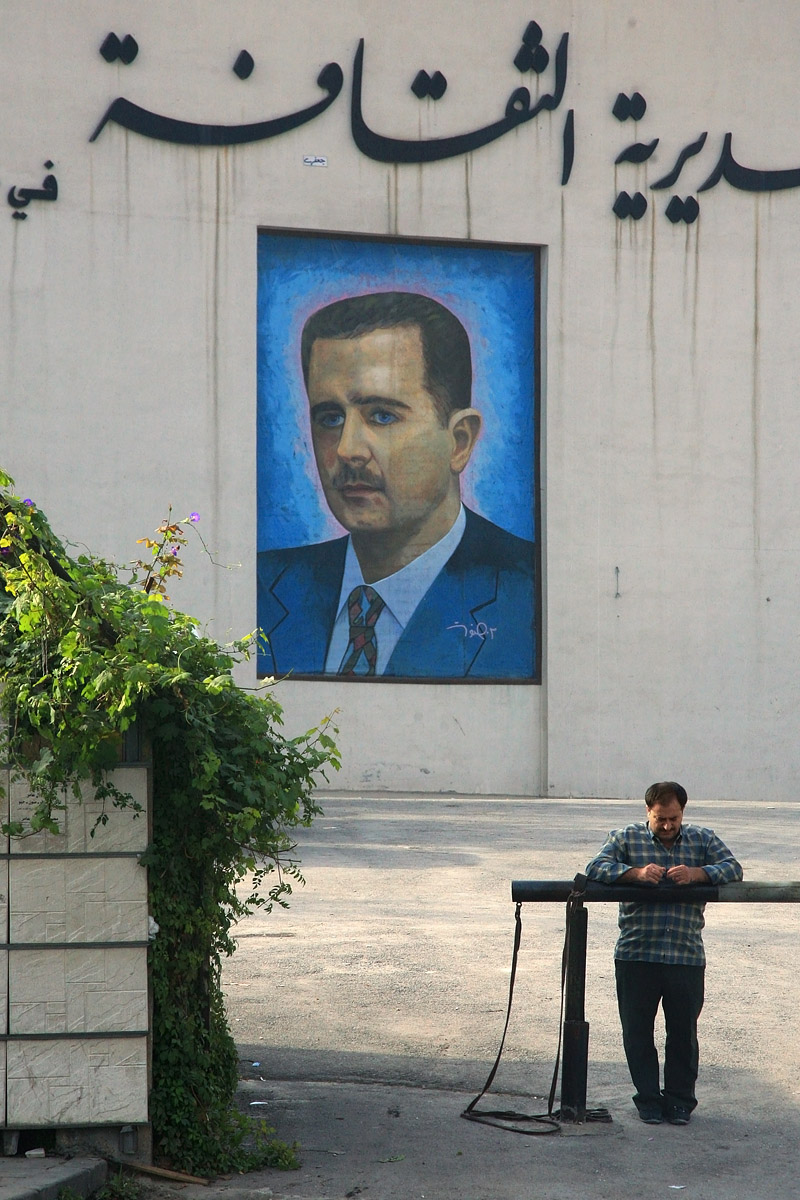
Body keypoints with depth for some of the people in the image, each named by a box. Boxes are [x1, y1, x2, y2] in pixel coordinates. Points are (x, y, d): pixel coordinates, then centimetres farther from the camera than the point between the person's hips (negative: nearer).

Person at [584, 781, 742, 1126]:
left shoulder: (702, 840, 9)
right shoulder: (626, 839, 5)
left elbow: (732, 868, -1)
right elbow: (596, 869, -7)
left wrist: (696, 874, -19)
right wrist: (637, 873, -22)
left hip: (687, 956, 0)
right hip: (636, 955, 0)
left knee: (684, 1031, 5)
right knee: (637, 1031, 5)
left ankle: (680, 1100, 19)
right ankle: (648, 1099, 17)